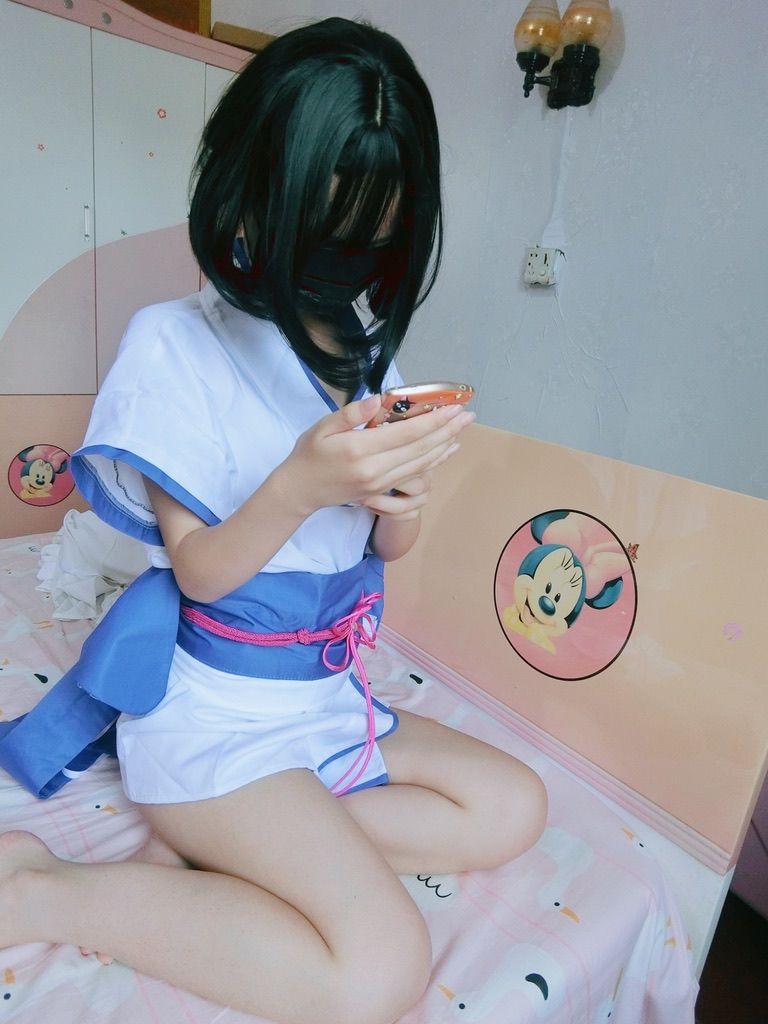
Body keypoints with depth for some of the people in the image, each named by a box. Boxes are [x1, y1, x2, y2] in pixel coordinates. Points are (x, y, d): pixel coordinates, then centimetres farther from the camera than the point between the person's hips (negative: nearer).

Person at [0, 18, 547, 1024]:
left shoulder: (369, 350, 5)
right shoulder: (175, 345, -13)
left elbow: (388, 548, 7)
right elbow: (199, 571, -14)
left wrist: (400, 498, -16)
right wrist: (303, 482, -31)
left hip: (333, 695, 7)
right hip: (216, 715, -6)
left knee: (512, 808, 1)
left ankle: (249, 848, -2)